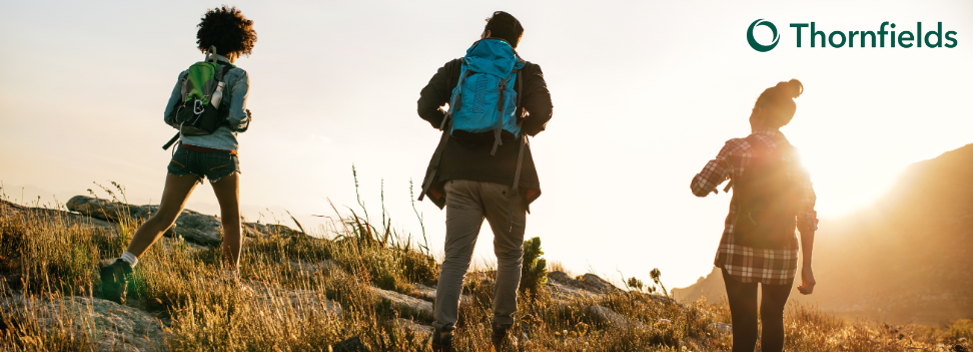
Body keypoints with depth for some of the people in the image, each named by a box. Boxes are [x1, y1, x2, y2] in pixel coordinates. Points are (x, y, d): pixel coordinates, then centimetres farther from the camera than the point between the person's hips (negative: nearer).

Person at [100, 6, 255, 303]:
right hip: (220, 156, -3)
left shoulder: (188, 73, 11)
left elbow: (170, 115, 9)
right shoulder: (238, 76, -3)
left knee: (163, 218, 0)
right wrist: (244, 122, 9)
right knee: (231, 220, 19)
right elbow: (236, 117, -15)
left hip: (187, 152, 3)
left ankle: (122, 266, -22)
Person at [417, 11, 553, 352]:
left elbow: (426, 107, 4)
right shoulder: (526, 71, 11)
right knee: (510, 253, 17)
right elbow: (542, 111, -6)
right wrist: (524, 128, 15)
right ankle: (502, 324, 13)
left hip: (460, 174, 1)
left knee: (456, 257, -2)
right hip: (505, 175, -1)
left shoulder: (456, 67, 14)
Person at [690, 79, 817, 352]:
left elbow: (699, 187, -7)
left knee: (744, 327, 7)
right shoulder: (796, 158, 2)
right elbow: (807, 218, 1)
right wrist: (807, 266, 7)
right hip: (781, 256, 2)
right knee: (773, 319, 22)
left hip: (739, 251, -2)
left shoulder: (737, 148, -8)